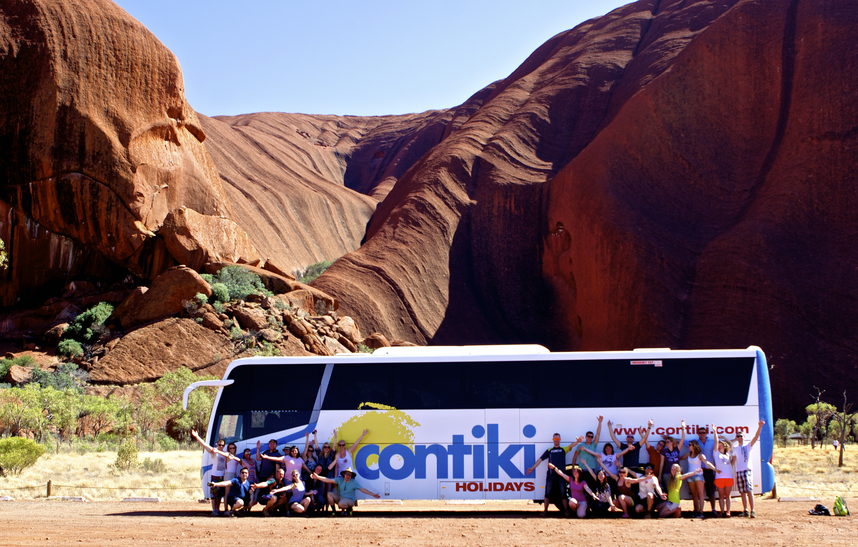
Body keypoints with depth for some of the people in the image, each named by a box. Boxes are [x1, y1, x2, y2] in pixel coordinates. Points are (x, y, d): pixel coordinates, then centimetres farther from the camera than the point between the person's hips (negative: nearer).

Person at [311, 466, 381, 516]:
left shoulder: (354, 482, -6)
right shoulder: (340, 480, 0)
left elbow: (363, 489, -7)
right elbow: (329, 480, -7)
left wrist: (373, 494, -15)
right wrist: (317, 477, -16)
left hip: (350, 500, -5)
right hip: (339, 497, 5)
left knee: (341, 503, -38)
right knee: (329, 494, -17)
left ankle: (348, 509, -1)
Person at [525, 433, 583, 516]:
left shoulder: (563, 449, 13)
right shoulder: (549, 450, 16)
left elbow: (570, 446, -6)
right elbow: (540, 459, 14)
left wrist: (577, 441, -27)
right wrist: (532, 468, 8)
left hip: (561, 475, -1)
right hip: (550, 475, 1)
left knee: (563, 493, 1)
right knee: (548, 493, 1)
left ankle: (566, 510, 8)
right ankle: (545, 510, 6)